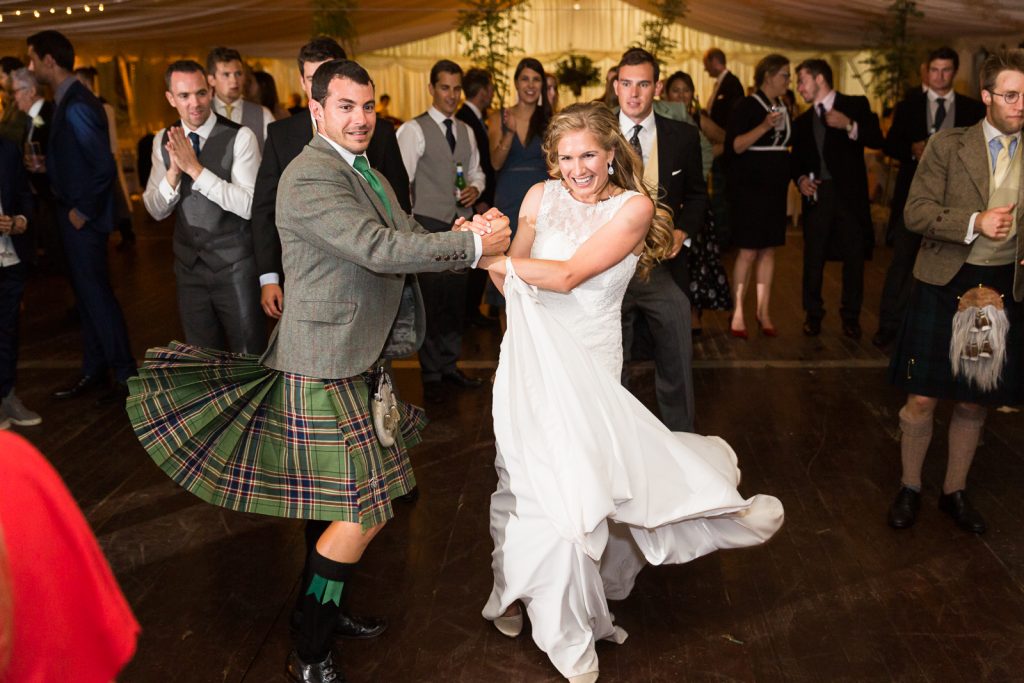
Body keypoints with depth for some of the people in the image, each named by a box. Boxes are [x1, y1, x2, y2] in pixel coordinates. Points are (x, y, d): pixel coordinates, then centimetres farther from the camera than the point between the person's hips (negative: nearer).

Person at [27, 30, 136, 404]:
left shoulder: (77, 105, -18)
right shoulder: (67, 101, 11)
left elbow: (104, 167, -23)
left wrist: (83, 212, -16)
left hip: (84, 219, -9)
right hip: (73, 215, 9)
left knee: (96, 295, -2)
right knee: (87, 295, 14)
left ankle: (125, 374, 9)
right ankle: (94, 371, 25)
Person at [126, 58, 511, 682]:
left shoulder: (367, 173, 16)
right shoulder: (310, 178, -18)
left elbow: (409, 238, 9)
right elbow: (379, 249, -27)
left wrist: (461, 237, -12)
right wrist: (472, 245, -20)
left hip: (364, 359, 10)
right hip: (328, 364, -10)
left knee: (343, 501, 20)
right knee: (365, 510, -6)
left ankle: (319, 604, 42)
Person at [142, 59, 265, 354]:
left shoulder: (239, 137, -12)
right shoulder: (163, 141, 4)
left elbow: (249, 206, -20)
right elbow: (155, 210, 3)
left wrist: (195, 168, -24)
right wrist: (174, 171, -15)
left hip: (235, 266, -5)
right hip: (189, 265, 5)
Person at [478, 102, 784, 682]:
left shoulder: (633, 208, -8)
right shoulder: (541, 198, 2)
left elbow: (568, 275, -18)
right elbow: (514, 280, 9)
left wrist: (500, 258, -11)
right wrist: (488, 253, -10)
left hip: (589, 362, -1)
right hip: (533, 354, 2)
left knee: (576, 477, 4)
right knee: (535, 477, 6)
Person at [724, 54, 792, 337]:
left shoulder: (783, 109, 14)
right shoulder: (747, 106, -7)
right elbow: (734, 146, -17)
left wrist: (795, 175, 17)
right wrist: (764, 127, -26)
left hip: (775, 189, 7)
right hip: (749, 188, -7)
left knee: (769, 249, 7)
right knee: (748, 251, -7)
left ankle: (764, 310, 14)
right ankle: (738, 312, 2)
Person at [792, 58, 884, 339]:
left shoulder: (856, 105, 2)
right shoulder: (802, 121, 15)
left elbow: (876, 139, -9)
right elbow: (797, 160, 16)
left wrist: (849, 125, -24)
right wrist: (800, 179, -4)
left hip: (850, 192, -3)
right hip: (817, 193, 3)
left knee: (854, 257, 3)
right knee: (813, 257, 3)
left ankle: (851, 316, 16)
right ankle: (813, 314, 17)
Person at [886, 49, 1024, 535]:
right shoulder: (948, 145, -4)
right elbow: (915, 212, -10)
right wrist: (975, 222, -21)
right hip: (945, 285, -3)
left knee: (974, 403, 12)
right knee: (923, 399, 1)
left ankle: (955, 491, 31)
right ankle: (909, 488, 23)